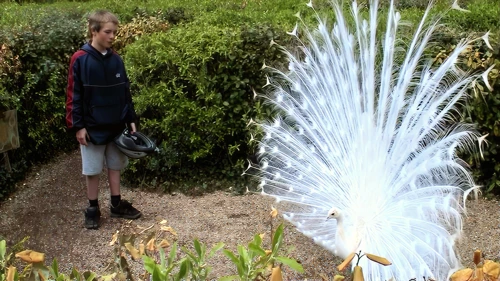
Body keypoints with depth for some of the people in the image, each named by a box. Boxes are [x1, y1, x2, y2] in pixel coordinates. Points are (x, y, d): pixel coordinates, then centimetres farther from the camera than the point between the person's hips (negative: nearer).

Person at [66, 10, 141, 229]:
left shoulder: (116, 60, 2)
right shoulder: (80, 60, -12)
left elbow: (125, 92, 9)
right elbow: (74, 96, -10)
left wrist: (131, 119, 7)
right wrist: (78, 126, -12)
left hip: (116, 126, 4)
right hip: (92, 127, -4)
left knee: (115, 166, 14)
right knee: (92, 170, 7)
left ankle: (117, 205, 27)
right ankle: (92, 209, 21)